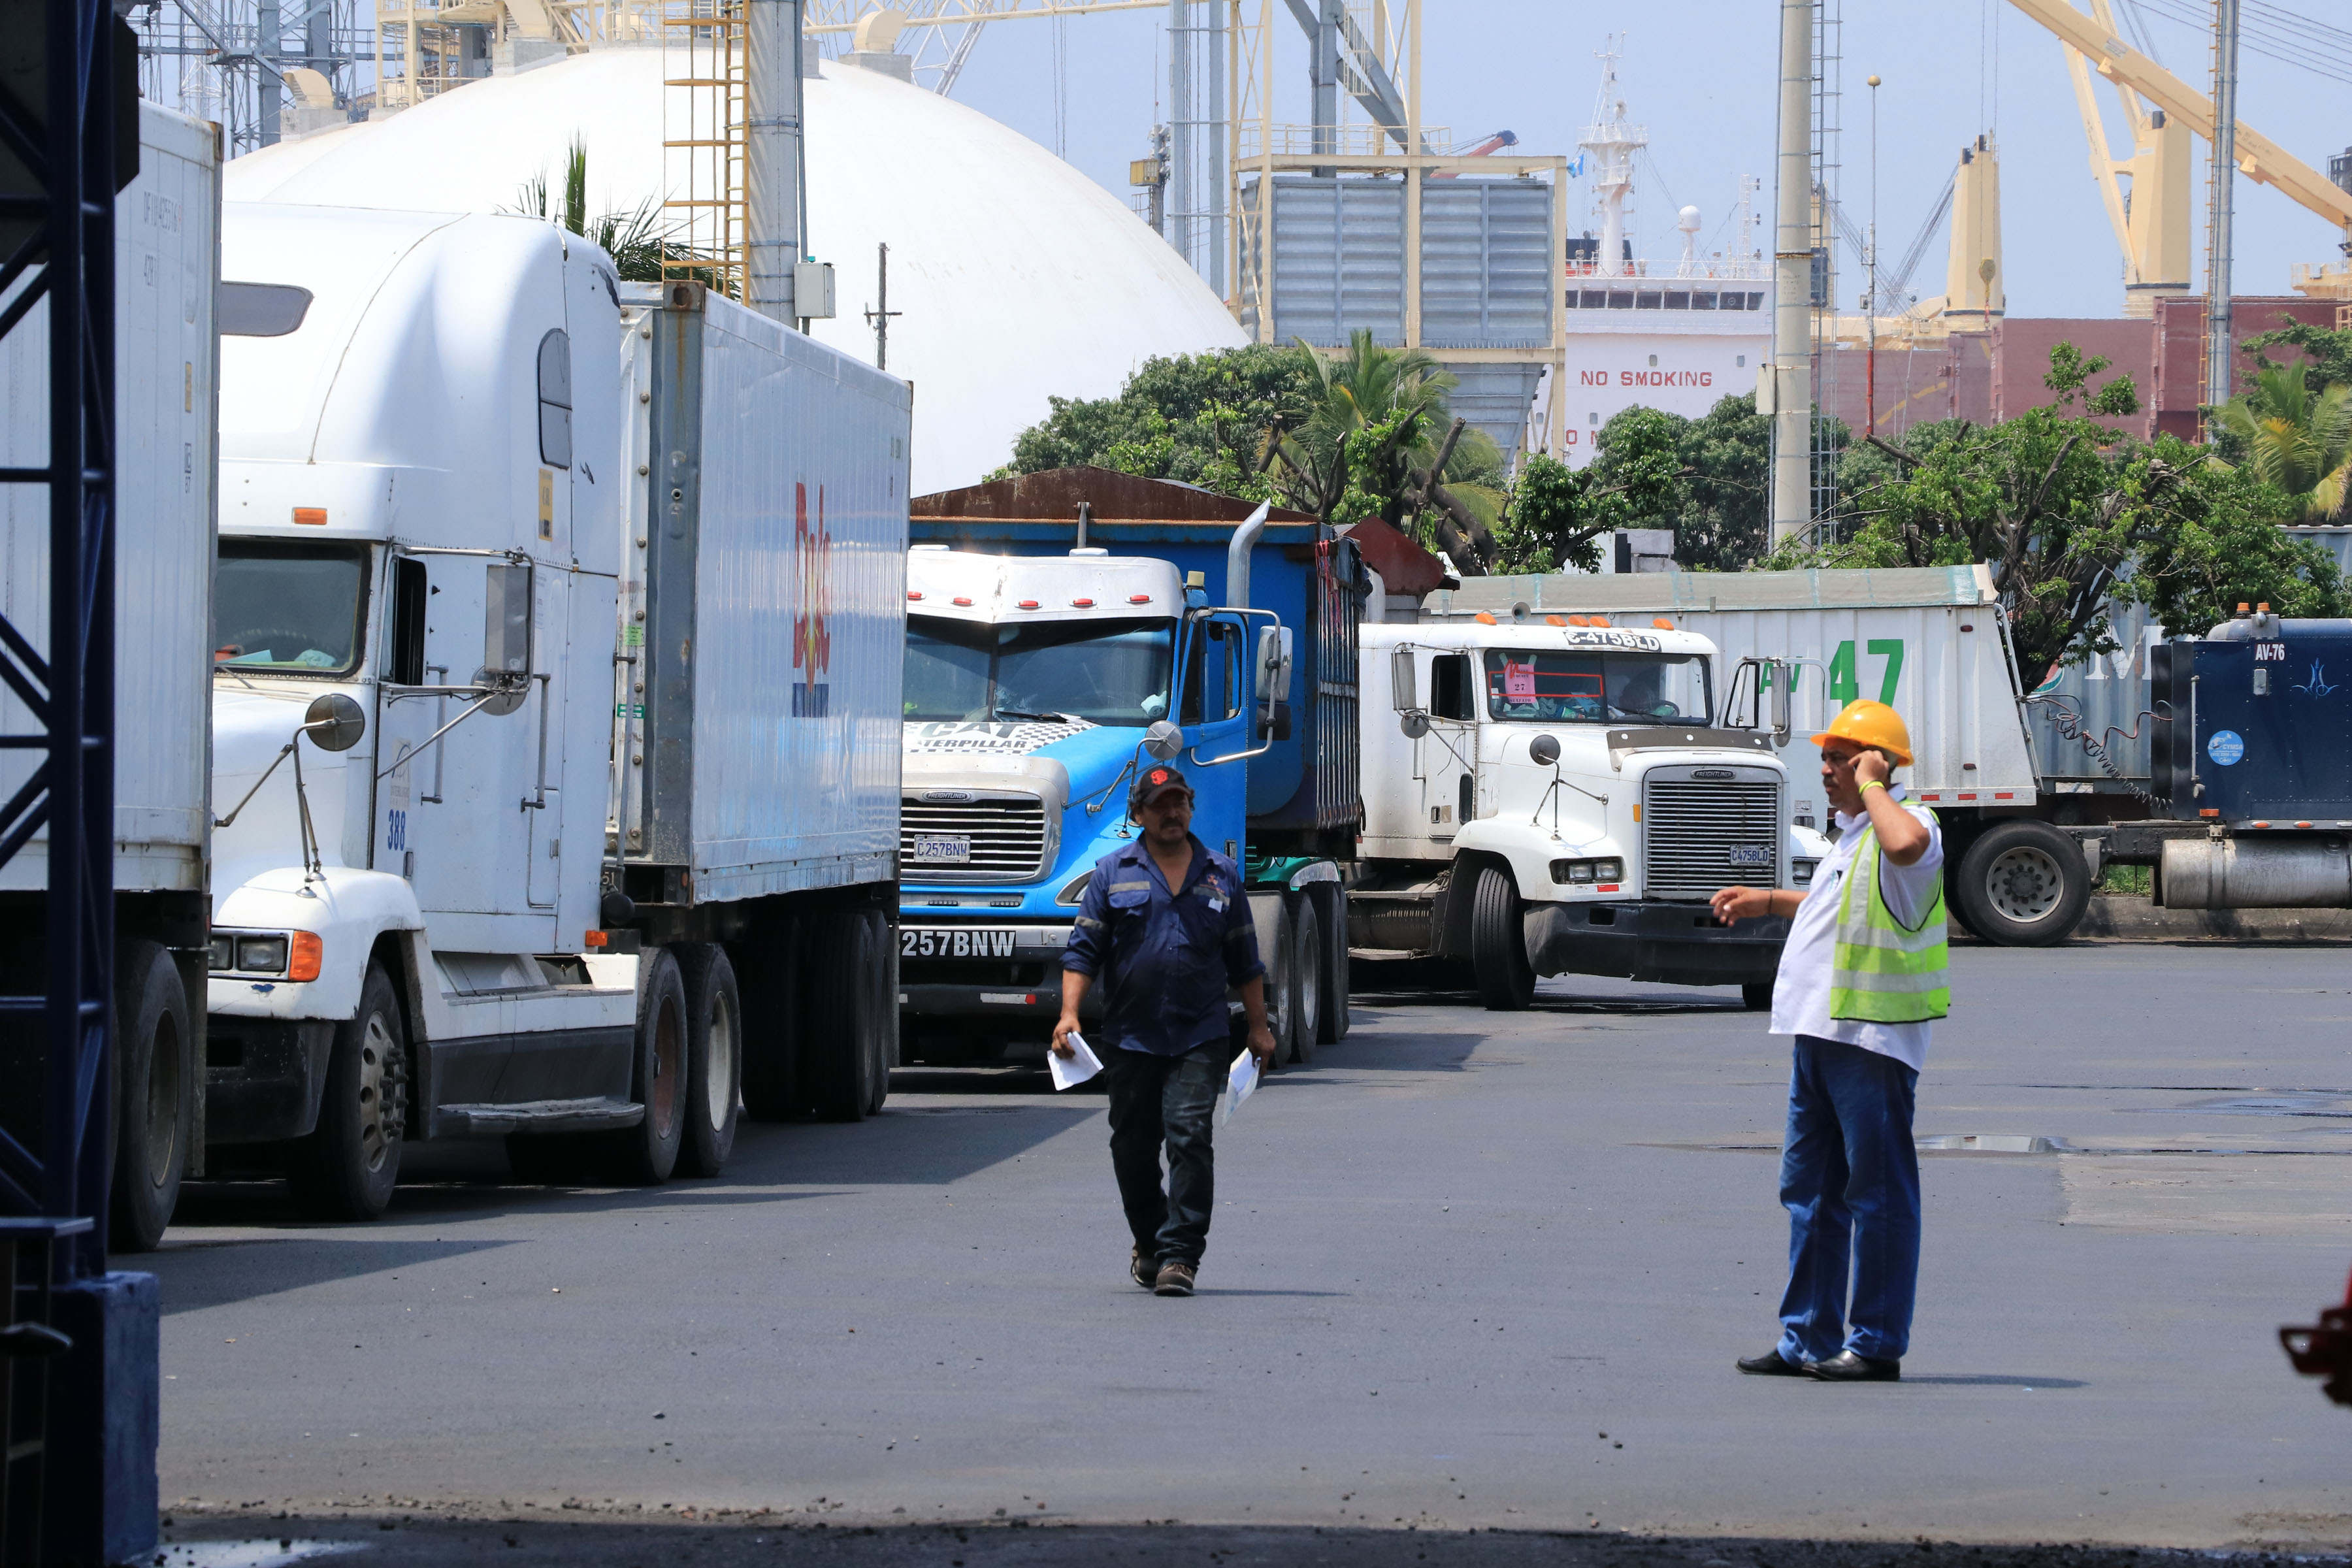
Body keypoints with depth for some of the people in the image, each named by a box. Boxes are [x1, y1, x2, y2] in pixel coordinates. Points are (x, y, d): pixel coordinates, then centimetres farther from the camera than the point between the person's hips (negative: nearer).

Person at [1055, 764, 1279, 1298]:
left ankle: (1179, 1255, -15)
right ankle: (1148, 1244, 29)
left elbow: (1244, 960, 16)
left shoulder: (1220, 874, 10)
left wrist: (1259, 1027, 14)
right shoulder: (1114, 873, 6)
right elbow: (1084, 949, 2)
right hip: (1129, 1038, 1)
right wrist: (1069, 1013, -10)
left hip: (1200, 1038, -1)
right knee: (1133, 1148, 8)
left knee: (1189, 1136, -14)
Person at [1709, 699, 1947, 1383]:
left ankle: (1877, 1345, 1)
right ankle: (1807, 1340, 21)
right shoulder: (1852, 834, 18)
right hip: (1820, 1037, 10)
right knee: (1810, 1188, 14)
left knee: (1878, 1192, -3)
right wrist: (1768, 901, 37)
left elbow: (1906, 846, -40)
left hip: (1872, 1042, -10)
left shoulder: (1907, 823, -13)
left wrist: (1872, 786, -24)